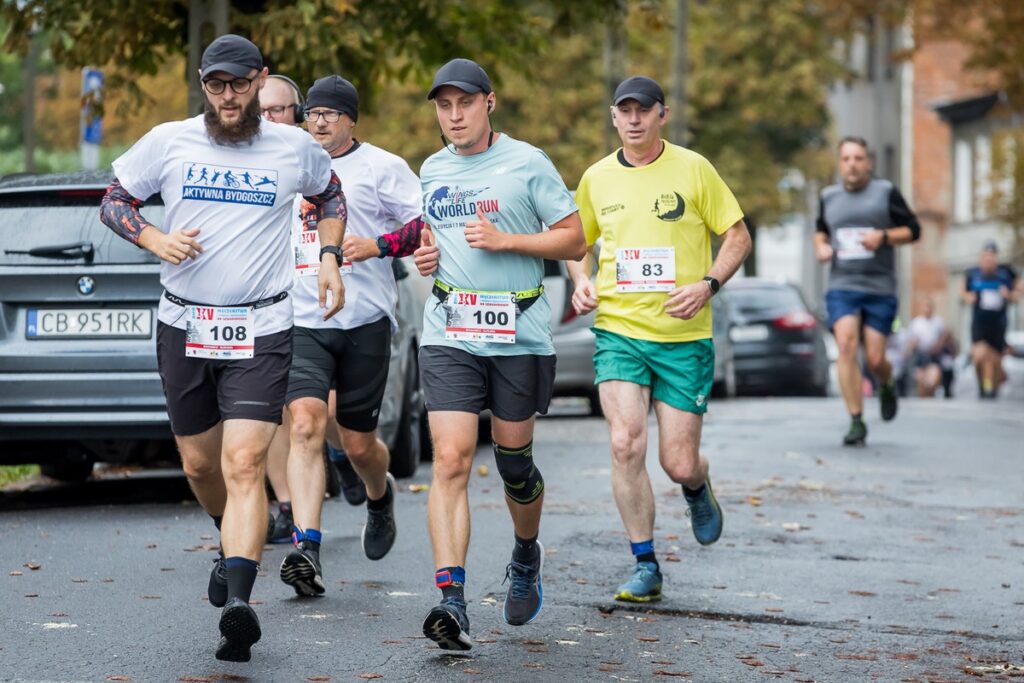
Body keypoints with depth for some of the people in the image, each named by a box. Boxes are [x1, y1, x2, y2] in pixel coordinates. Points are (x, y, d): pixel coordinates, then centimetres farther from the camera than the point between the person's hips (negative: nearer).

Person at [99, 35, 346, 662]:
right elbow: (114, 202, 10)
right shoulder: (168, 142, 1)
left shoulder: (295, 148, 2)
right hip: (184, 327, 3)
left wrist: (331, 257, 7)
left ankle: (238, 601, -28)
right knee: (200, 464, 15)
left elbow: (330, 194, 23)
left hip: (261, 332, -2)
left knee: (244, 464, -17)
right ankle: (235, 548, 45)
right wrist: (154, 238, -10)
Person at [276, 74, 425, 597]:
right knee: (305, 425, -18)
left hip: (365, 322, -2)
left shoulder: (382, 167, 2)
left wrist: (379, 245, -16)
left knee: (358, 443, 7)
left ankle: (380, 496, 44)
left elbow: (428, 224, -4)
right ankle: (307, 549, -25)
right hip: (302, 321, 2)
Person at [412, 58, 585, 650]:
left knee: (515, 461, 8)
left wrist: (505, 240, -14)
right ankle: (452, 600, -19)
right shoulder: (432, 170, 12)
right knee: (451, 460, -12)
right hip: (449, 335, 2)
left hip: (519, 335, -2)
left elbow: (574, 241, -2)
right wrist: (425, 255, 6)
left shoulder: (527, 163, -2)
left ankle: (527, 557, 39)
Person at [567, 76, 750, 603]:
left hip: (684, 337, -2)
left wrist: (707, 285, -13)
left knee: (679, 465, -2)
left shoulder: (693, 168, -1)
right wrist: (582, 281, 2)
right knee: (626, 445, -16)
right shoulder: (596, 178, 7)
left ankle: (697, 489, 37)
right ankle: (645, 567, -3)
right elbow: (579, 242, 23)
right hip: (618, 329, 2)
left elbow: (737, 236, 3)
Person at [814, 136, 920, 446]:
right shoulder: (829, 197, 10)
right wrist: (820, 245, 5)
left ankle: (887, 386, 36)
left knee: (875, 359, -2)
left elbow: (913, 229, 2)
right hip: (841, 286, 2)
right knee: (846, 344, -19)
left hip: (880, 289, -2)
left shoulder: (886, 192, 1)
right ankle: (856, 422, -16)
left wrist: (883, 236, -15)